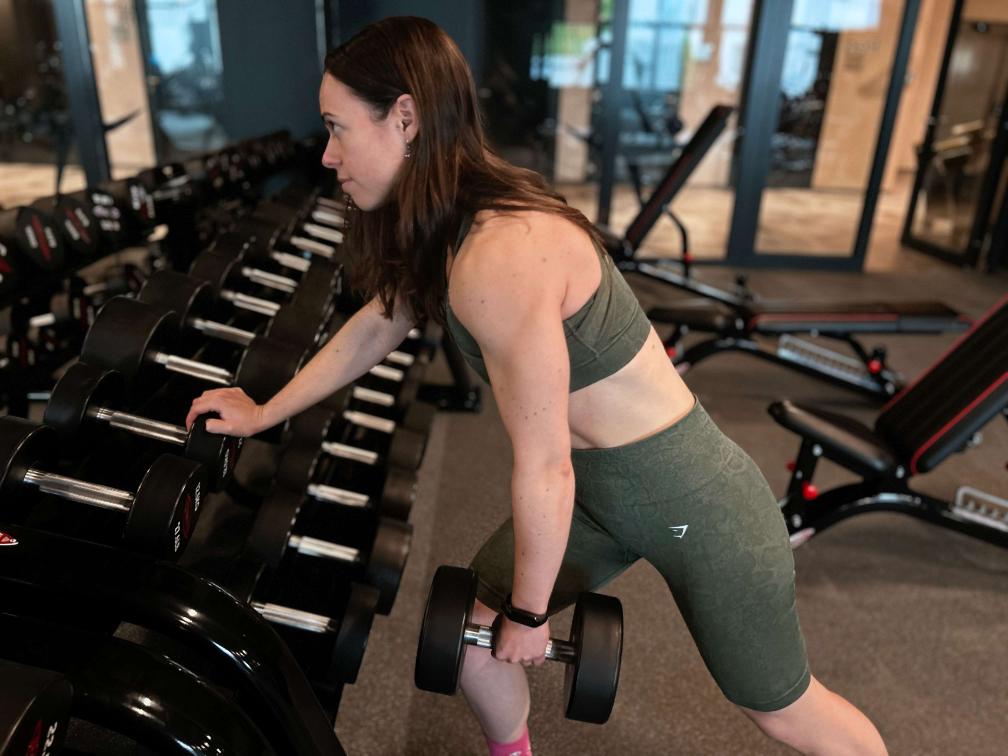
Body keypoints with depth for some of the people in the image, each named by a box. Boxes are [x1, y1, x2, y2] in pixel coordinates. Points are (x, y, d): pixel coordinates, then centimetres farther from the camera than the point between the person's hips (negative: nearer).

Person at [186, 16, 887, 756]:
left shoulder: (500, 256, -32)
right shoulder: (447, 229, -3)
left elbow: (544, 465, -25)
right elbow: (373, 328, 13)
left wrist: (528, 614, -8)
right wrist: (263, 415, 21)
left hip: (693, 498, -7)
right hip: (595, 490, 8)